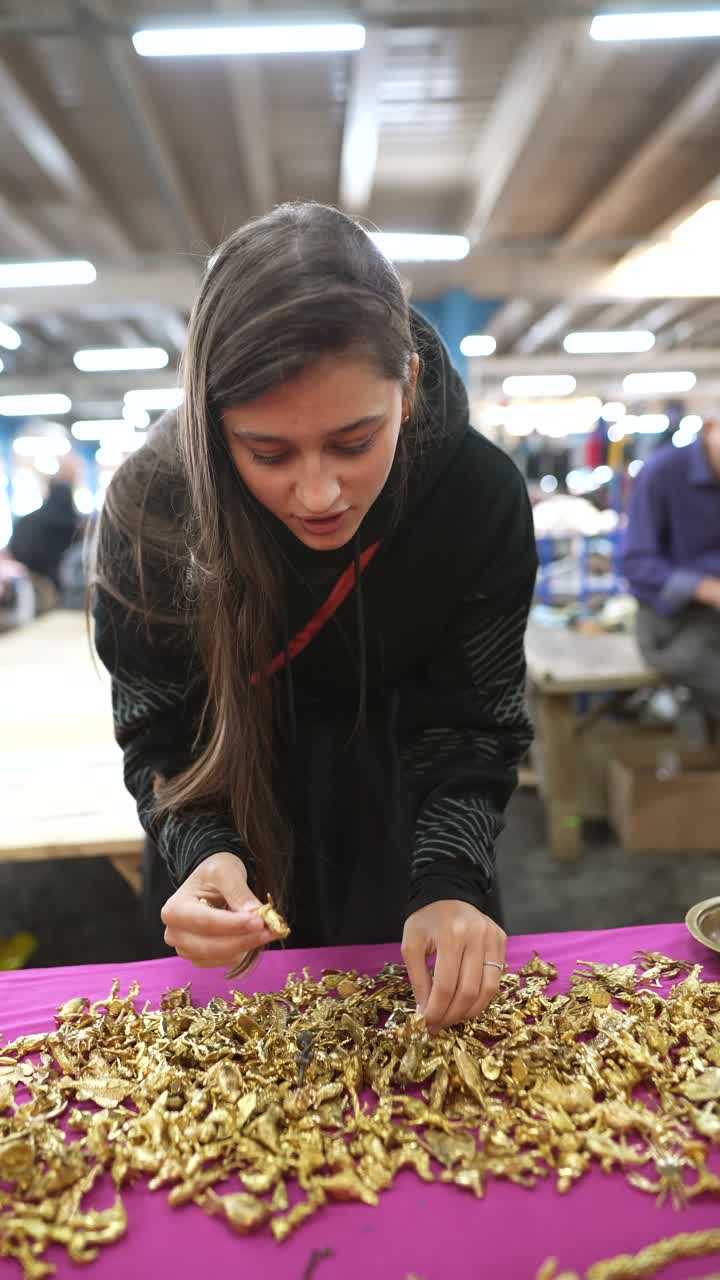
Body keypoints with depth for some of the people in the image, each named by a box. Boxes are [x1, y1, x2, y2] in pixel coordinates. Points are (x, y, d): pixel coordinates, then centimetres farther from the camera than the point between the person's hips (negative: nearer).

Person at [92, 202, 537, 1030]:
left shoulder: (482, 495, -27)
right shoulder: (149, 505, -29)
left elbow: (473, 723, -19)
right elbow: (160, 735, -19)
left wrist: (449, 882, -34)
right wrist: (201, 852, -38)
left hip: (402, 800, 1)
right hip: (233, 802, 0)